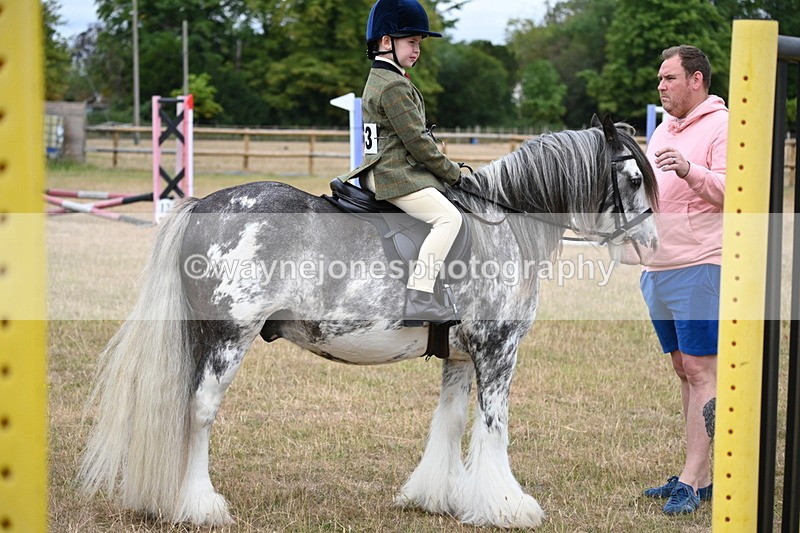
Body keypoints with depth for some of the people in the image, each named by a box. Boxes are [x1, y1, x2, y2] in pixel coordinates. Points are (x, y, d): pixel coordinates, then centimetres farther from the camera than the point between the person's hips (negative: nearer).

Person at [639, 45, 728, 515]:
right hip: (659, 268, 9)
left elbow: (733, 190, -19)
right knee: (685, 371, 11)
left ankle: (691, 482, -11)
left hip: (700, 268, -9)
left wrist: (690, 171, -32)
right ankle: (701, 476, 15)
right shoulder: (664, 130, 20)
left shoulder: (721, 126, -7)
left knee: (701, 371, -9)